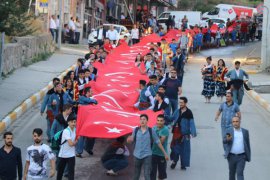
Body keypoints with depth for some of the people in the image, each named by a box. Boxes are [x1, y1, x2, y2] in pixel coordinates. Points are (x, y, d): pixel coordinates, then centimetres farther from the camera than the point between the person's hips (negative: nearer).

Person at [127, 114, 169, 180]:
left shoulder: (151, 131, -4)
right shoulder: (135, 130, 0)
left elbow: (158, 142, 1)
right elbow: (131, 140, 7)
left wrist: (165, 153, 2)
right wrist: (129, 140, -18)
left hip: (147, 156, -2)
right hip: (137, 155, 2)